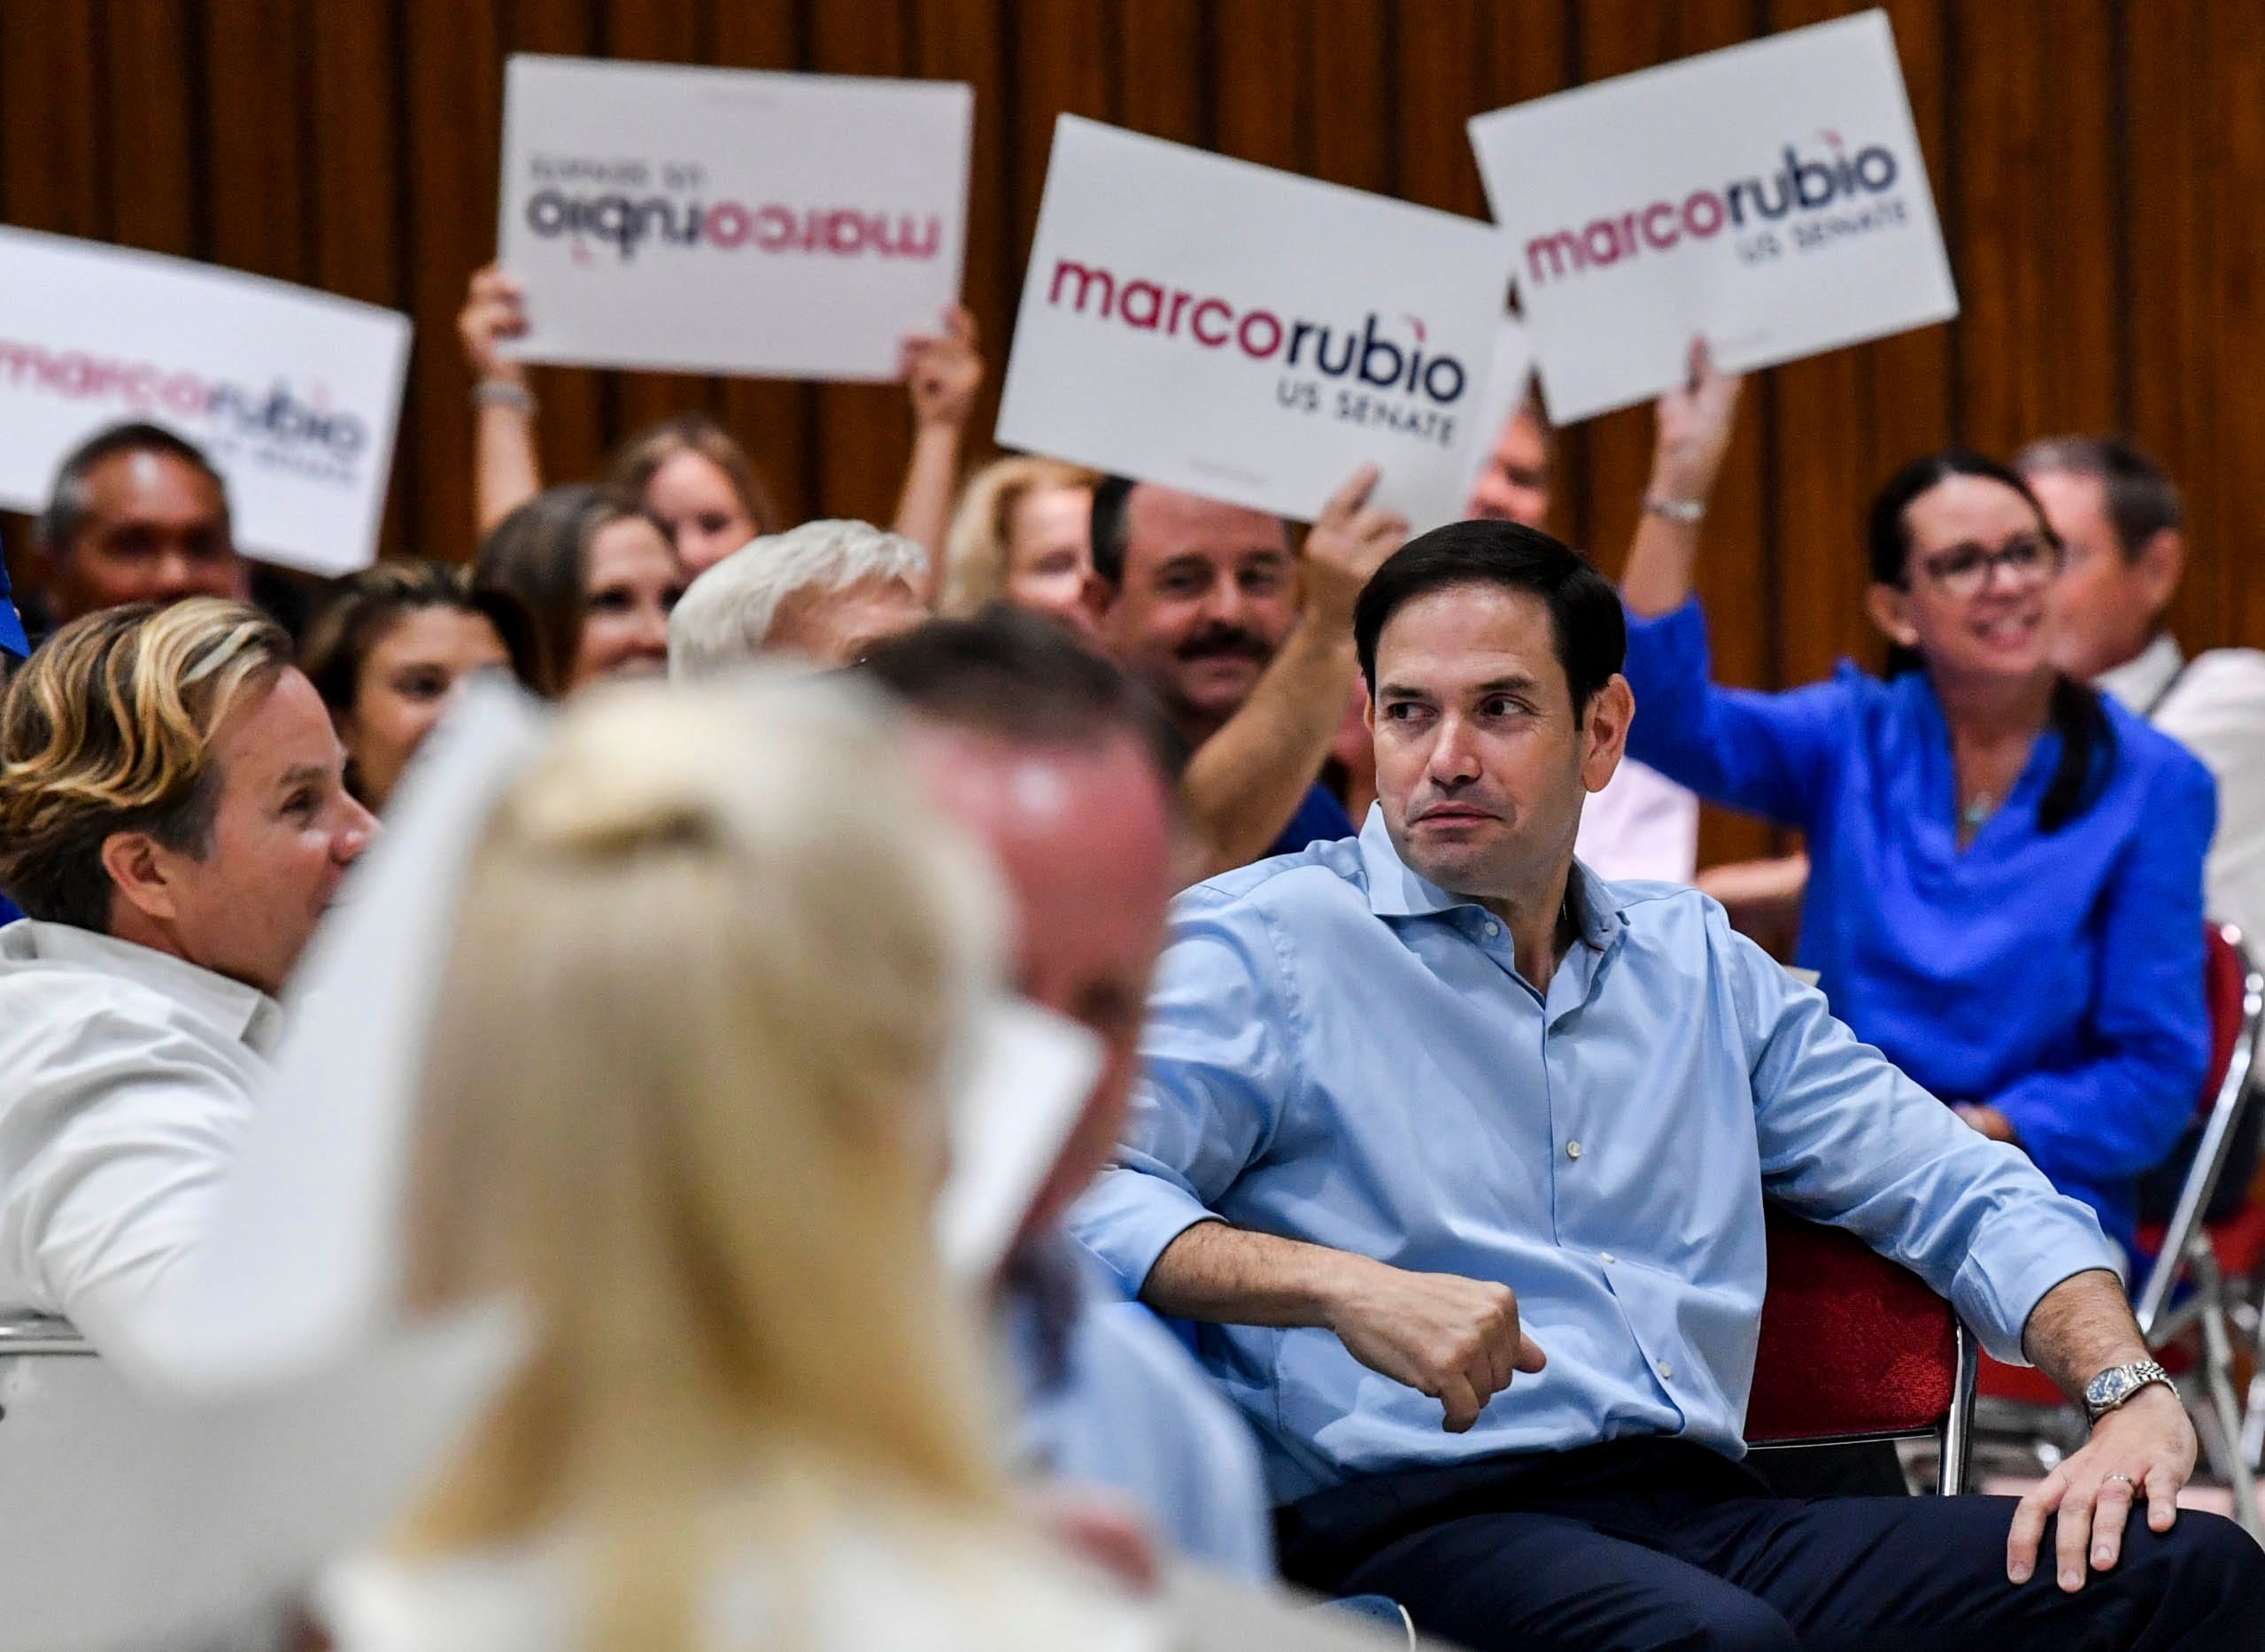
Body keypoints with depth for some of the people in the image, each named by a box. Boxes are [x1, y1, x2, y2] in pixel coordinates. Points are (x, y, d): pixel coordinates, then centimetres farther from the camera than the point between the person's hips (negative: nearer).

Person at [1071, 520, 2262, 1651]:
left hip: (1701, 1511, 7)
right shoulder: (1261, 944, 6)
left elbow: (1961, 1193, 26)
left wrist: (2130, 1391, 8)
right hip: (1411, 1525, -6)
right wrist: (1342, 1288, -23)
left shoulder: (1698, 964, 24)